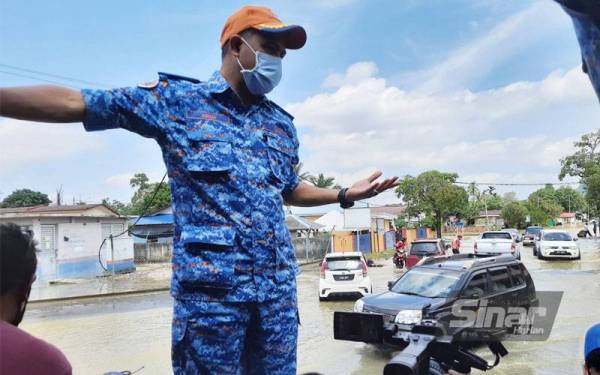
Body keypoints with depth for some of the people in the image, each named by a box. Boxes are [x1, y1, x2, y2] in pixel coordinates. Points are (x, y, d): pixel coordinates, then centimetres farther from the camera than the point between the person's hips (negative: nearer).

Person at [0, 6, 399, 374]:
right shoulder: (177, 98, -1)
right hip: (211, 284, -5)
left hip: (278, 283, 6)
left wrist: (345, 194, 17)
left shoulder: (282, 124, 15)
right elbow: (72, 103, -4)